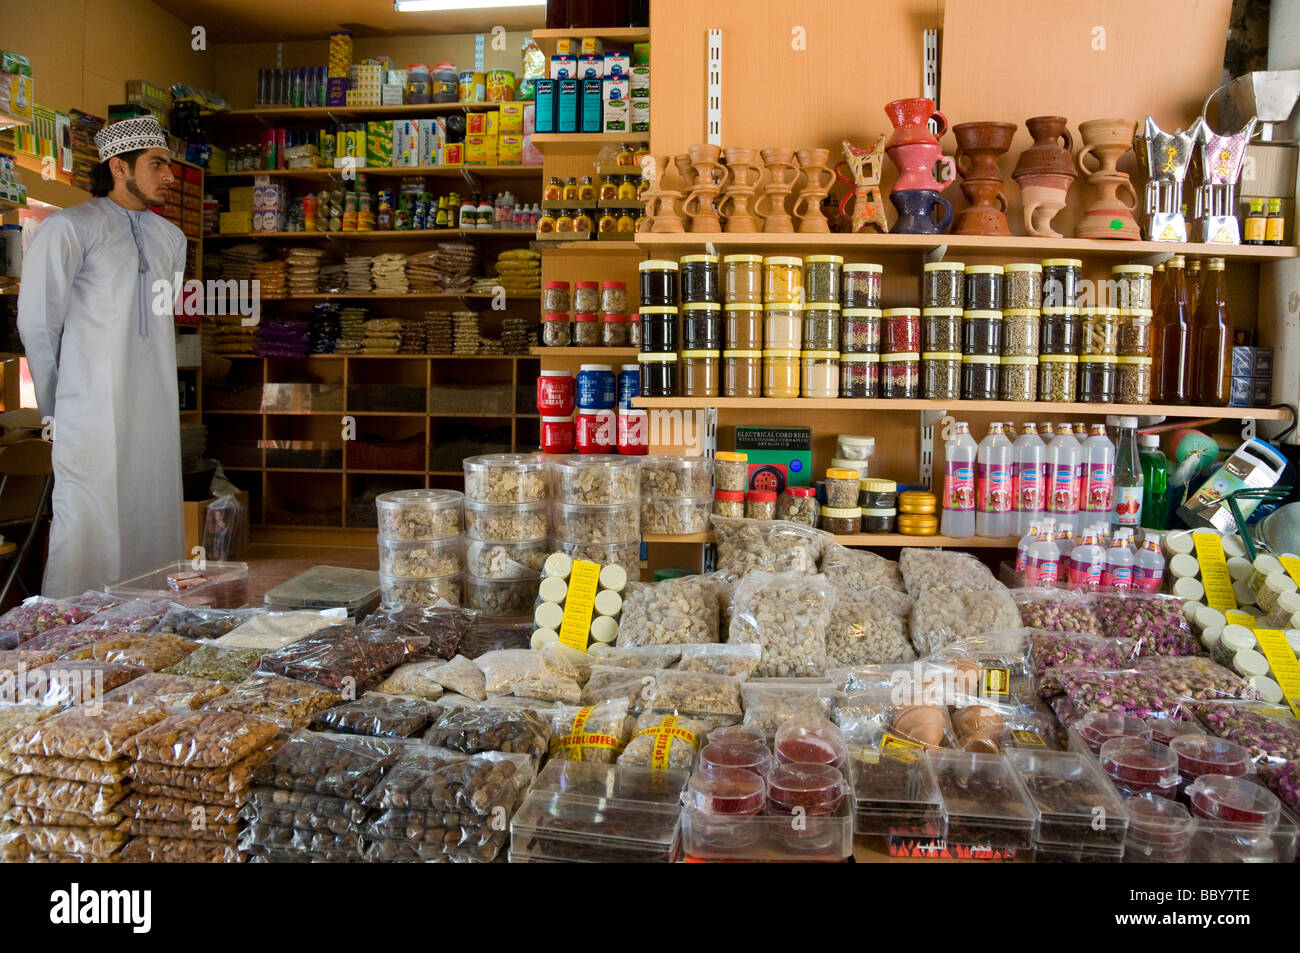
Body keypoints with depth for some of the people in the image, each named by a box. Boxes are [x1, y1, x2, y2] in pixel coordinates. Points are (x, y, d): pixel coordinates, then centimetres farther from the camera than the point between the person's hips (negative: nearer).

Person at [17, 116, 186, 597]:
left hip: (157, 411, 6)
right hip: (94, 414, -6)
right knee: (90, 530, -4)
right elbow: (37, 324, -3)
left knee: (153, 521, 6)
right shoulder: (69, 228, -3)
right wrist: (57, 407, 1)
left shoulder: (169, 237, 15)